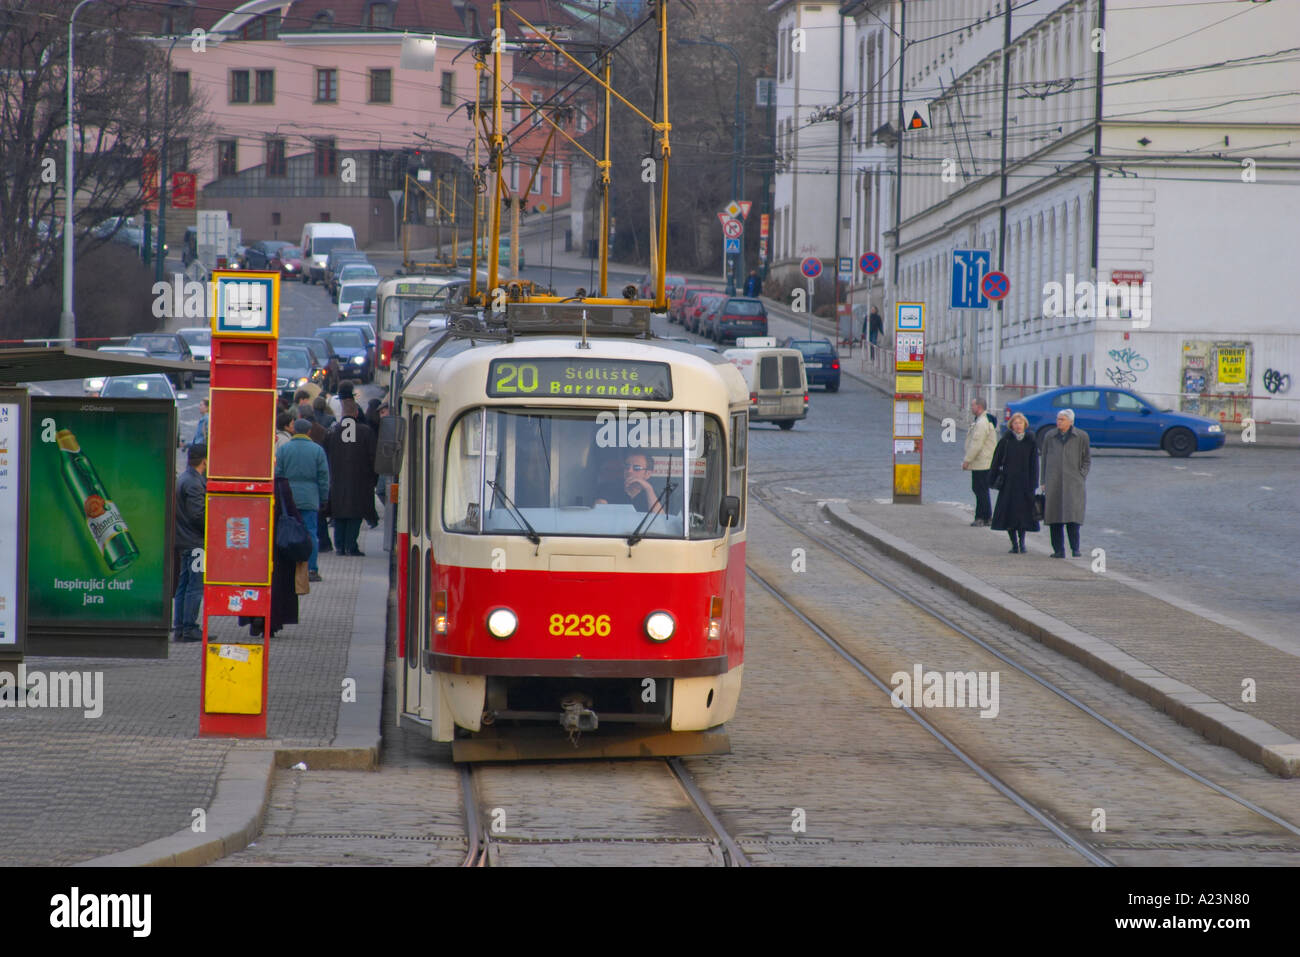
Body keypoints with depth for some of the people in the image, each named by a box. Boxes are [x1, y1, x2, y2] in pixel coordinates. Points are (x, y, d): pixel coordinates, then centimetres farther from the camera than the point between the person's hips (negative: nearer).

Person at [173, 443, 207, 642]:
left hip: (185, 542, 10)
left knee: (183, 585, 13)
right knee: (196, 586, -7)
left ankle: (180, 627, 15)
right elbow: (197, 514, -21)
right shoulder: (194, 484, -16)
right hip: (195, 542, -10)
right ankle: (189, 628, -8)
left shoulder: (183, 479, 16)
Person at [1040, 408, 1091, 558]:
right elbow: (1044, 459, 15)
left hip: (1072, 483, -3)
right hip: (1053, 482, 3)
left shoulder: (1081, 436, 5)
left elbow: (1087, 459, 11)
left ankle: (1075, 549, -8)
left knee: (1072, 516, -14)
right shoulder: (1050, 436, 11)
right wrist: (1043, 482, 9)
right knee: (1054, 518, 0)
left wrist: (1081, 477, -1)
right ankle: (1058, 550, 6)